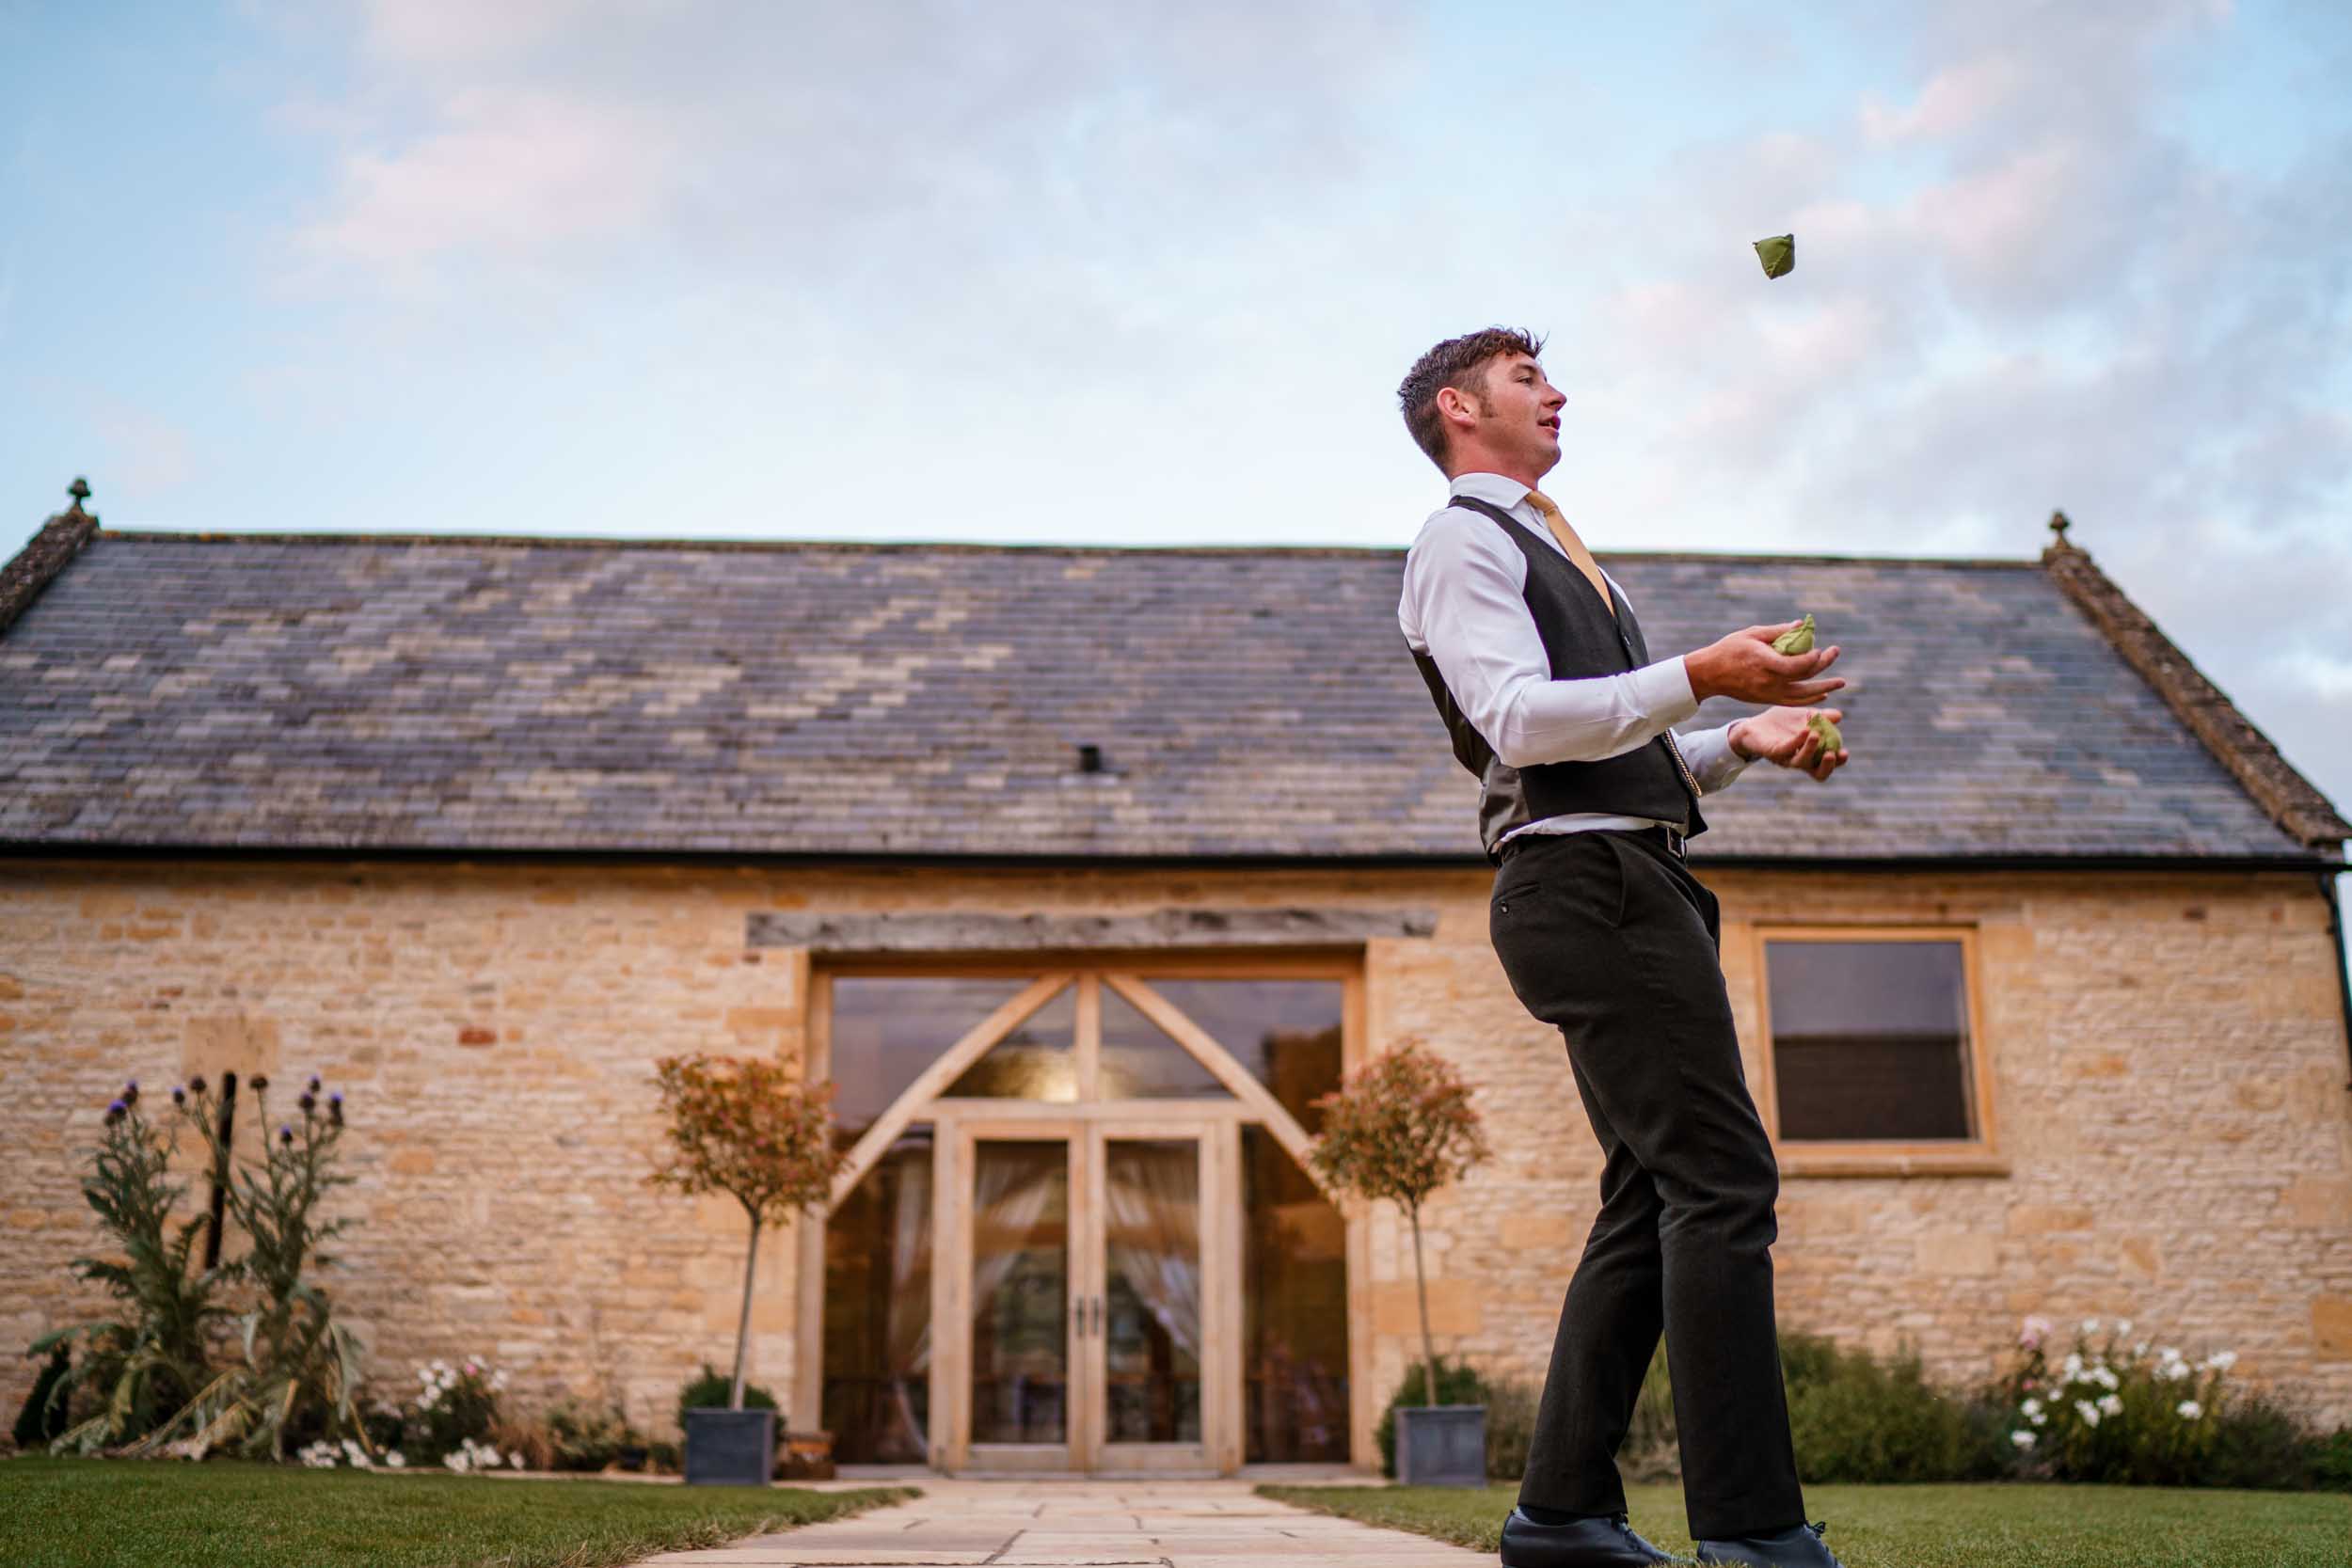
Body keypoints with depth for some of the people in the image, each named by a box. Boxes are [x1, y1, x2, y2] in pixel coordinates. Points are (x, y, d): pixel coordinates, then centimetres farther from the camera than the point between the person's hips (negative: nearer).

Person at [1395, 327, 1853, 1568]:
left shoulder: (1549, 554, 30)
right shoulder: (1463, 540, 0)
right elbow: (1523, 720, -15)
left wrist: (1744, 742, 14)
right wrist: (1702, 675, -19)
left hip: (1630, 885, 10)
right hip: (1585, 882, -10)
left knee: (1653, 1200, 6)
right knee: (1721, 1177, -15)